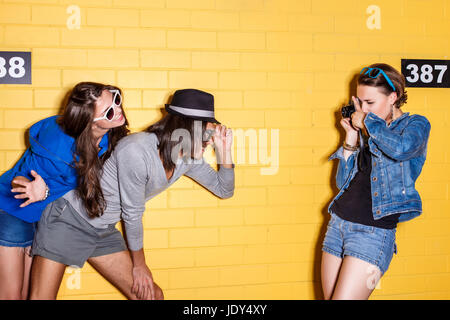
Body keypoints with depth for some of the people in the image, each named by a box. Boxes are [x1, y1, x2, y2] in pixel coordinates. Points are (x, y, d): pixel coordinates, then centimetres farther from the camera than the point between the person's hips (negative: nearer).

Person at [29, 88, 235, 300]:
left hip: (104, 232, 7)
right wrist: (139, 265, -5)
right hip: (68, 217, -7)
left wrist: (224, 151, -12)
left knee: (152, 295, 3)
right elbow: (132, 214, -19)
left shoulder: (188, 159, -6)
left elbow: (224, 190, 6)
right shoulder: (137, 150, -30)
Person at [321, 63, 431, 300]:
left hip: (374, 230, -6)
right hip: (338, 224, 6)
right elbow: (342, 182, 11)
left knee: (344, 297, -10)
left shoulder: (416, 124, -1)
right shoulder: (366, 132, 13)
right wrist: (352, 134, 5)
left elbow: (400, 149, -26)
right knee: (330, 296, 9)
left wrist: (367, 121, -10)